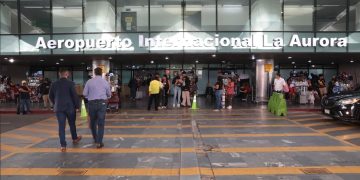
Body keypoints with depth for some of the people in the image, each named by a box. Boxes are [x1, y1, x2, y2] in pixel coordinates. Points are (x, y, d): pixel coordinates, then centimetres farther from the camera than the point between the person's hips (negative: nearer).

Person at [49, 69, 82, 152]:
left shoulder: (54, 84, 2)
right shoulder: (70, 83, -10)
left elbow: (50, 96, 11)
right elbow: (75, 95, -12)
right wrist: (77, 106, -1)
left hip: (59, 108, 2)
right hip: (70, 107, -2)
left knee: (61, 126, 2)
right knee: (72, 124, 17)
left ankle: (63, 145, -1)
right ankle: (74, 138, 36)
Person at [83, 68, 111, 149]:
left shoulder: (89, 82, -1)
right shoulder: (105, 82, 0)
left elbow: (84, 94, 0)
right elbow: (109, 94, 9)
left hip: (92, 103, 1)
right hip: (102, 103, -1)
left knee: (93, 122, 18)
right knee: (101, 123, 2)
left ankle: (95, 139, 34)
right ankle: (99, 142, -2)